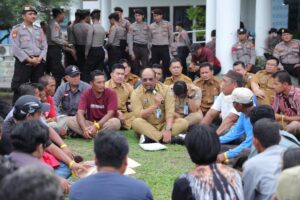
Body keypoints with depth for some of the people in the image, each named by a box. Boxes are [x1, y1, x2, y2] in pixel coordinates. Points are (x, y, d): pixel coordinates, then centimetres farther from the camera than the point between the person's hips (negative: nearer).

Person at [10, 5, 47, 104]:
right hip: (23, 62, -5)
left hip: (39, 63, 5)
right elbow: (16, 48, -10)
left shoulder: (39, 30, 16)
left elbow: (44, 46, 9)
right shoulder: (17, 29, 0)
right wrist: (29, 60, -15)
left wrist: (39, 58, -9)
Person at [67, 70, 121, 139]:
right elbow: (80, 113, -13)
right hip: (90, 123, 2)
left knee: (116, 122, -34)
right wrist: (84, 128, -32)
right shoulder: (86, 94, -3)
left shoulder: (111, 93, -9)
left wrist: (96, 126, -30)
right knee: (70, 121, -21)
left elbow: (110, 114, -17)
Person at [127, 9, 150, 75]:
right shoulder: (132, 27, 2)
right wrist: (131, 52, -8)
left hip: (144, 47, 1)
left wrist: (149, 49, -1)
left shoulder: (146, 26, 7)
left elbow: (149, 38, 9)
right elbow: (130, 40, -1)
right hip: (135, 47, -1)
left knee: (145, 66, -7)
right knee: (135, 67, 4)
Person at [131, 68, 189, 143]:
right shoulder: (136, 93, -4)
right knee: (136, 122, -33)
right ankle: (167, 138, -37)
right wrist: (155, 105, -27)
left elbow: (170, 112, -13)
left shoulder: (166, 89, -2)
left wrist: (168, 130, -28)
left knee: (183, 122, -22)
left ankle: (149, 137, -32)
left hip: (163, 125, 2)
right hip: (147, 127, -2)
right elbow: (138, 115, -16)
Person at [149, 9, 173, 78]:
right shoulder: (151, 26, 6)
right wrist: (151, 45, 12)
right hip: (154, 48, 3)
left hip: (164, 47, -3)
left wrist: (169, 45, 8)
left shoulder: (167, 24, -1)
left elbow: (171, 36, 5)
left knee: (166, 65, -5)